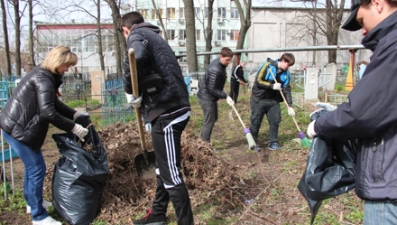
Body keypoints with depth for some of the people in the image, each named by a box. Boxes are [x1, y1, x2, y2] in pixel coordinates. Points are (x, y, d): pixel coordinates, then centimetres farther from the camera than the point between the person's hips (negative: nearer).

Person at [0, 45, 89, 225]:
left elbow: (55, 104, 17)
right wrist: (73, 127, -26)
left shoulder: (45, 75, 11)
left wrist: (74, 114, 9)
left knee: (32, 166, 21)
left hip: (18, 126, 11)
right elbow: (48, 112, -30)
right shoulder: (43, 78, -21)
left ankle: (32, 202, 39)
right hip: (17, 128, -11)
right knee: (37, 168, -3)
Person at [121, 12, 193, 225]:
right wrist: (149, 115, 27)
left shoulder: (137, 35, -1)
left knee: (171, 173, -1)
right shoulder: (154, 37, 25)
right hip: (174, 108, 10)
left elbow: (136, 57, -28)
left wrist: (130, 90, -13)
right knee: (163, 167, 21)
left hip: (166, 113, -10)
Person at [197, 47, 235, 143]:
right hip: (207, 98, -10)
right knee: (209, 122, -3)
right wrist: (226, 96, -26)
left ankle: (202, 138, 30)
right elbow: (212, 89, -26)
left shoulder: (220, 64, 2)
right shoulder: (215, 70, -29)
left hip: (211, 97, 10)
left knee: (214, 118, 19)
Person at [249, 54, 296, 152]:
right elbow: (258, 81, -18)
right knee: (255, 121, 0)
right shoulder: (267, 66, -16)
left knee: (275, 120, 4)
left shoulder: (286, 74, 2)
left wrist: (290, 106, -5)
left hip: (273, 100, 6)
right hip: (259, 99, -6)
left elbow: (287, 90, 2)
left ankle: (273, 143, 17)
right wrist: (272, 86, -23)